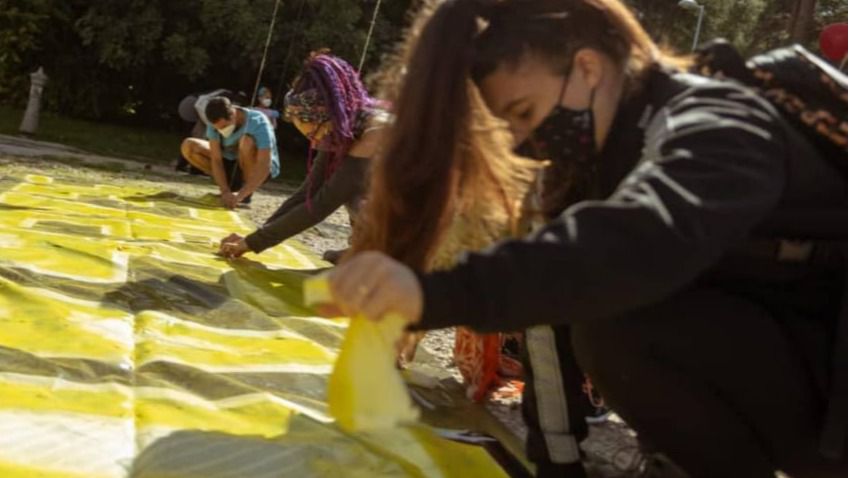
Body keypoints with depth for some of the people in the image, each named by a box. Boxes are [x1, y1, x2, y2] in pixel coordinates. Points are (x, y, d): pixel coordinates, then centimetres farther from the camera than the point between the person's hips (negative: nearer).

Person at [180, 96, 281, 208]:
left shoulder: (258, 123, -32)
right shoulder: (216, 122, -18)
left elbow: (264, 167, -39)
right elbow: (216, 159, -20)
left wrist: (240, 195, -47)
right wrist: (225, 191, -34)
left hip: (256, 168, -5)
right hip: (232, 162, 5)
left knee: (247, 141, -37)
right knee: (188, 146, -11)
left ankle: (247, 193, -16)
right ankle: (230, 185, -3)